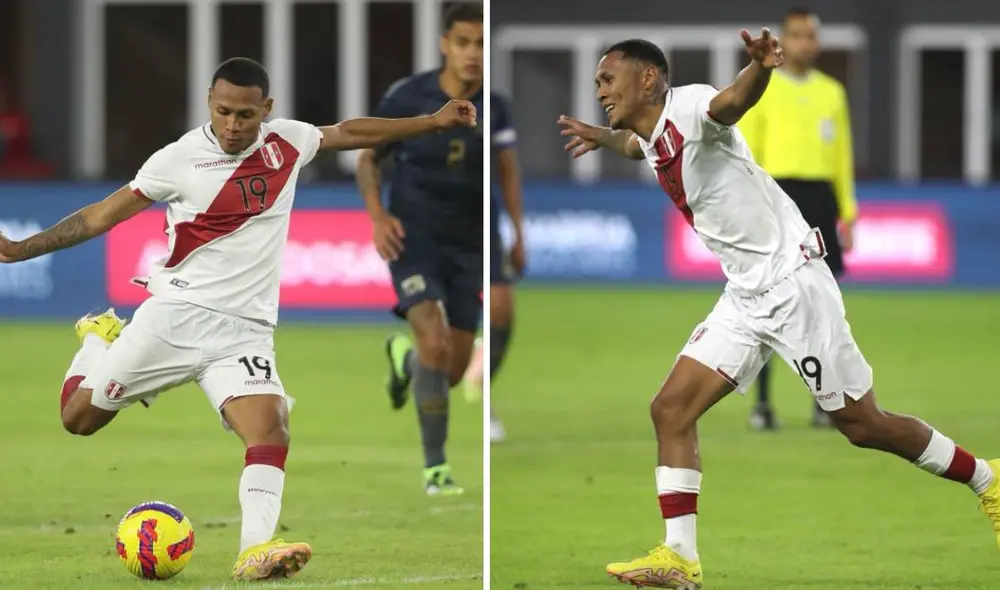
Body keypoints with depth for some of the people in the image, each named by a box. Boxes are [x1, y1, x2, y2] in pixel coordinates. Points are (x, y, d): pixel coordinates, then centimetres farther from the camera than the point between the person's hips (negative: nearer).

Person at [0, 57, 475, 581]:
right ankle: (99, 340, 33)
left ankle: (256, 550, -31)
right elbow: (103, 215, -2)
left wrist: (433, 123, 20)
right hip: (176, 315, -2)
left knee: (270, 428, -23)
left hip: (245, 331, 2)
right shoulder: (181, 158, -8)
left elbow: (351, 132, 21)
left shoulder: (288, 142, 3)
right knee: (78, 418, 2)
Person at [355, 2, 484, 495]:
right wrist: (377, 216, -11)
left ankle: (403, 357, 48)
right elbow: (368, 159, 4)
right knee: (436, 341, -25)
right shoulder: (407, 98, -10)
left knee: (452, 371, 10)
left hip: (468, 246, 3)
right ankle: (435, 467, -15)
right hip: (413, 238, -3)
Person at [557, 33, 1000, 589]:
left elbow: (730, 102, -42)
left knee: (863, 425, -1)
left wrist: (760, 68, -64)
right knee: (671, 410, -3)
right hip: (746, 297, 9)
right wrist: (601, 138, 57)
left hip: (793, 281, -9)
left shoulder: (686, 106, -17)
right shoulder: (652, 137, 10)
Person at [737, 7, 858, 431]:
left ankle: (824, 404, 7)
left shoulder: (832, 92, 14)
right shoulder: (762, 90, 3)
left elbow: (843, 154, 15)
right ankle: (762, 404, -2)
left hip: (820, 199, 3)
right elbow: (745, 154, 1)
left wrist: (848, 212, 10)